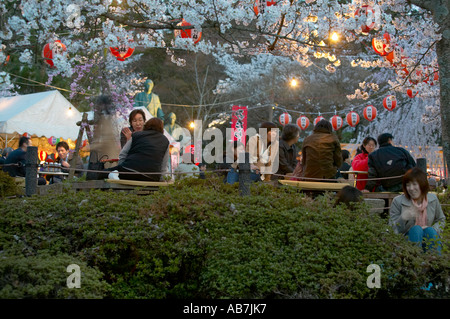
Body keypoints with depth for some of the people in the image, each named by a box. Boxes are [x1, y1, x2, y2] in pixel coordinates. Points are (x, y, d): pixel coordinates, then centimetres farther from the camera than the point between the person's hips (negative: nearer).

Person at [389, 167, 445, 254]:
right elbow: (391, 229, -3)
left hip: (428, 240, 2)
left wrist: (434, 230, -2)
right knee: (416, 229, -30)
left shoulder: (433, 199, 5)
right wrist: (402, 218, -23)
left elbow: (441, 220, 20)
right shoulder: (398, 201, -4)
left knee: (429, 230, -28)